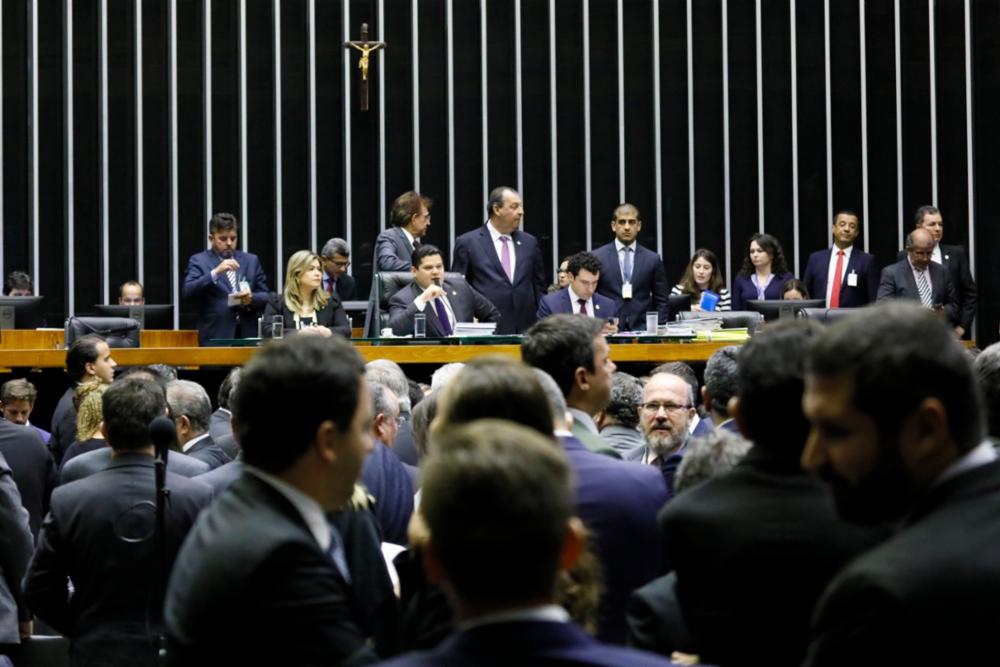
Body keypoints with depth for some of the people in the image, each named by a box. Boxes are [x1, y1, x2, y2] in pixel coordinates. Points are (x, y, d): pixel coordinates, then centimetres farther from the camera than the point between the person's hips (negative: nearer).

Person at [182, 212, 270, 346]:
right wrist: (215, 272, -20)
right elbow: (187, 293, -10)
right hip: (215, 338, -3)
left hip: (248, 336, 3)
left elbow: (266, 297, 14)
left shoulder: (251, 260, 15)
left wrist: (251, 298, -8)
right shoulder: (198, 261, 5)